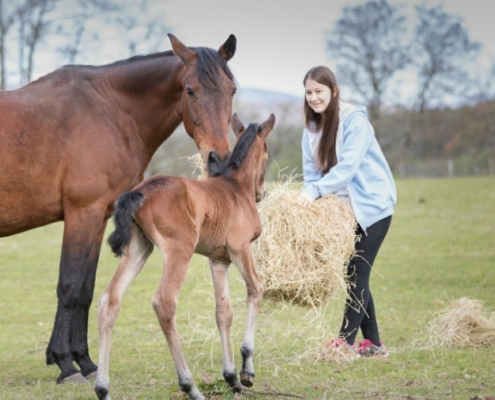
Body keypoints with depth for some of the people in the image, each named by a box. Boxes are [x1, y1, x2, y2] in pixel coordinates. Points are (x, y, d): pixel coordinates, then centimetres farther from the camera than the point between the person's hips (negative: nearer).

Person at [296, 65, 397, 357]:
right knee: (356, 276, 7)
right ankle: (373, 344, 13)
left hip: (372, 205, -7)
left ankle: (347, 340, -5)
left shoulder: (355, 120, -15)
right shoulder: (312, 129, 5)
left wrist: (317, 190, -36)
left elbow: (348, 166, -25)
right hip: (345, 209, 7)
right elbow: (312, 171, 3)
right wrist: (308, 195, -18)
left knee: (358, 273, -9)